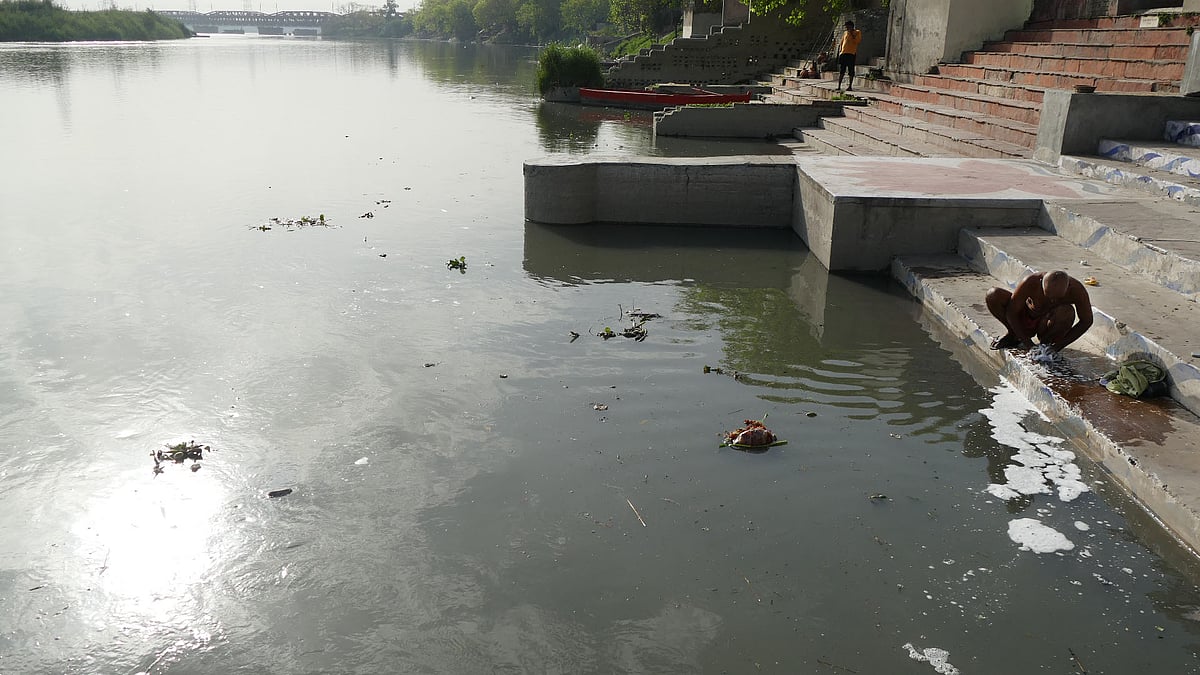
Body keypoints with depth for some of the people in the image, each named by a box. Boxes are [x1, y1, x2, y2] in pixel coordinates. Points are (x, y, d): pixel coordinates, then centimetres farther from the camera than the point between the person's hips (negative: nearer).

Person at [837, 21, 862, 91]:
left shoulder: (857, 33, 4)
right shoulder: (845, 33, 17)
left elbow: (858, 41, -9)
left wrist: (852, 34, -10)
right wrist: (840, 51, 9)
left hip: (851, 54, -4)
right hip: (843, 54, 4)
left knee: (851, 71, -3)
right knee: (841, 71, 3)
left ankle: (850, 86, 1)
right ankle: (839, 86, 5)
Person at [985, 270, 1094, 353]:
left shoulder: (1076, 290, -27)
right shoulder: (1030, 283, -29)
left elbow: (1086, 321, -16)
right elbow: (1011, 313, -22)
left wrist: (1058, 346, -23)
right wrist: (1028, 343, -28)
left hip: (1047, 324, 0)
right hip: (1025, 319, 1)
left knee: (1068, 312, -36)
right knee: (993, 295, -25)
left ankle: (1045, 343, -7)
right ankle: (1013, 335, 0)